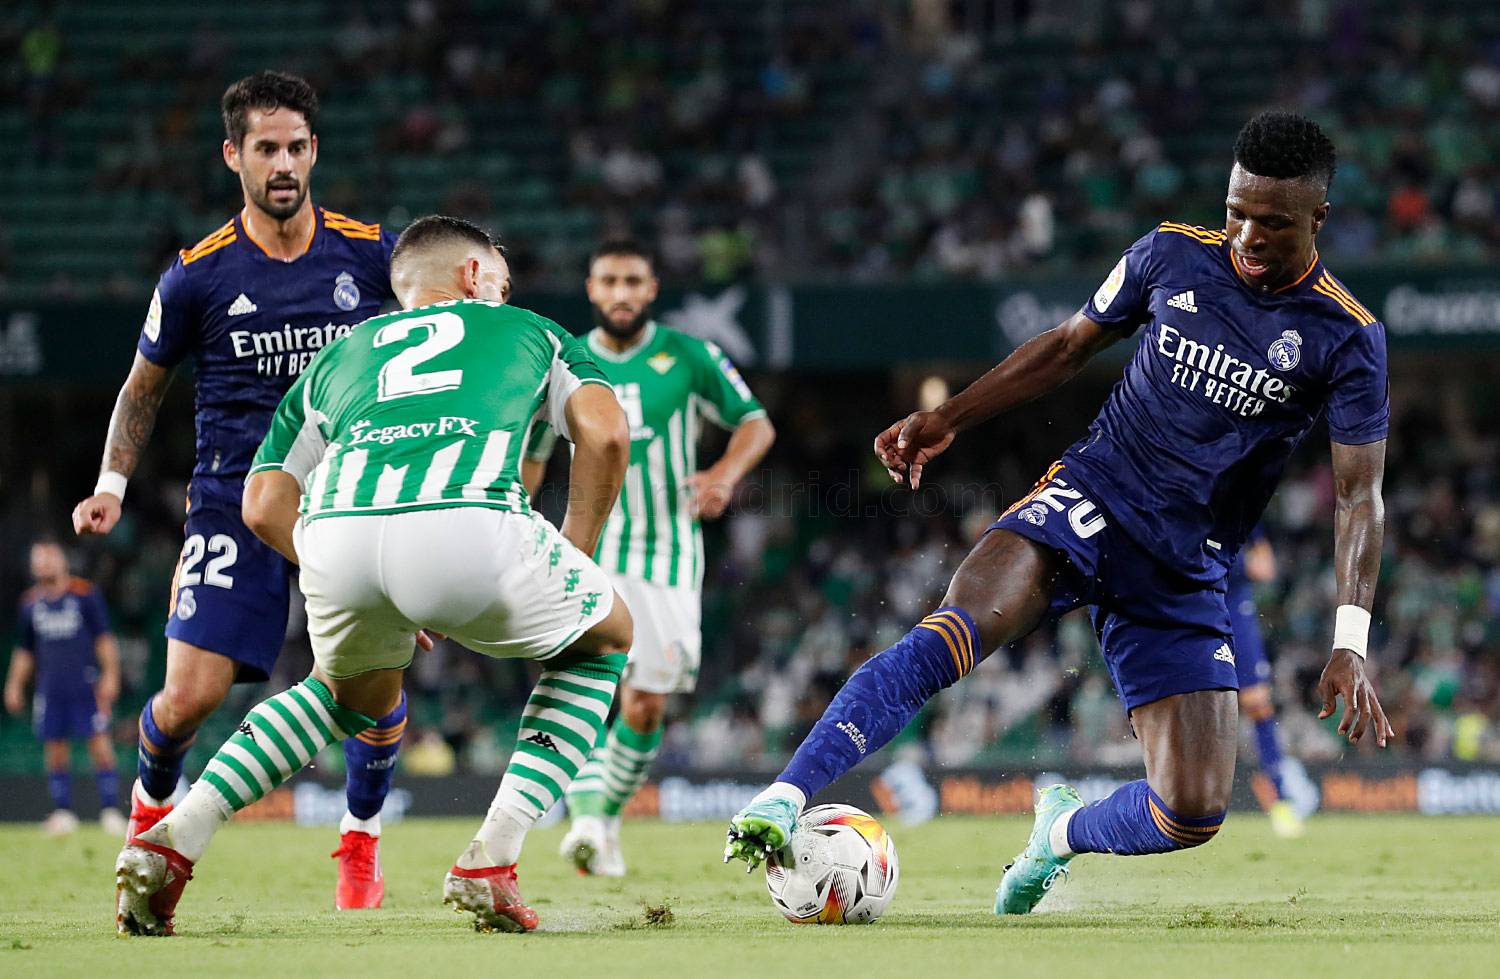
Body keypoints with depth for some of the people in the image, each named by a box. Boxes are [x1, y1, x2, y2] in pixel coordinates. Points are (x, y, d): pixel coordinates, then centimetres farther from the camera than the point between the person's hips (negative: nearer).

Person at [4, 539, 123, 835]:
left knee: (99, 744, -8)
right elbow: (24, 651, 21)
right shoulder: (30, 602, 12)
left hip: (87, 685, -4)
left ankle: (111, 809, -6)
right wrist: (14, 686, 15)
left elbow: (104, 639, 3)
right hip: (50, 687, 4)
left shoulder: (85, 595, 2)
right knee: (55, 749, 2)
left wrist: (110, 675, -6)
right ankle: (62, 812, 9)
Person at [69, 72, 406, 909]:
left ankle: (362, 841, 12)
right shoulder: (199, 274, -2)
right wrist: (113, 484, 2)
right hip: (234, 498, -1)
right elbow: (144, 387, 12)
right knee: (191, 693, -12)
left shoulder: (372, 252, -1)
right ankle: (152, 802, 23)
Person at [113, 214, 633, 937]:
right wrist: (574, 555, 27)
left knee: (357, 694, 37)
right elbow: (605, 434, 14)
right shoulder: (529, 332, 33)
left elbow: (264, 506, 25)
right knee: (604, 637, 28)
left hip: (335, 533, 4)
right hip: (467, 521, -4)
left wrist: (374, 593, 35)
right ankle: (489, 865, 14)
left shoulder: (335, 357, 37)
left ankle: (173, 840, 21)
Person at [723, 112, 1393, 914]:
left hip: (1186, 575, 0)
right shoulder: (1173, 256, -1)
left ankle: (1063, 831, 27)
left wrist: (1350, 645, -18)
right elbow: (1069, 345, 15)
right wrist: (947, 419, 7)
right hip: (1088, 500, 0)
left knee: (1193, 814, -8)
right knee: (958, 628, -32)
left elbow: (1359, 497, -7)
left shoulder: (1347, 340, -8)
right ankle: (781, 803, -37)